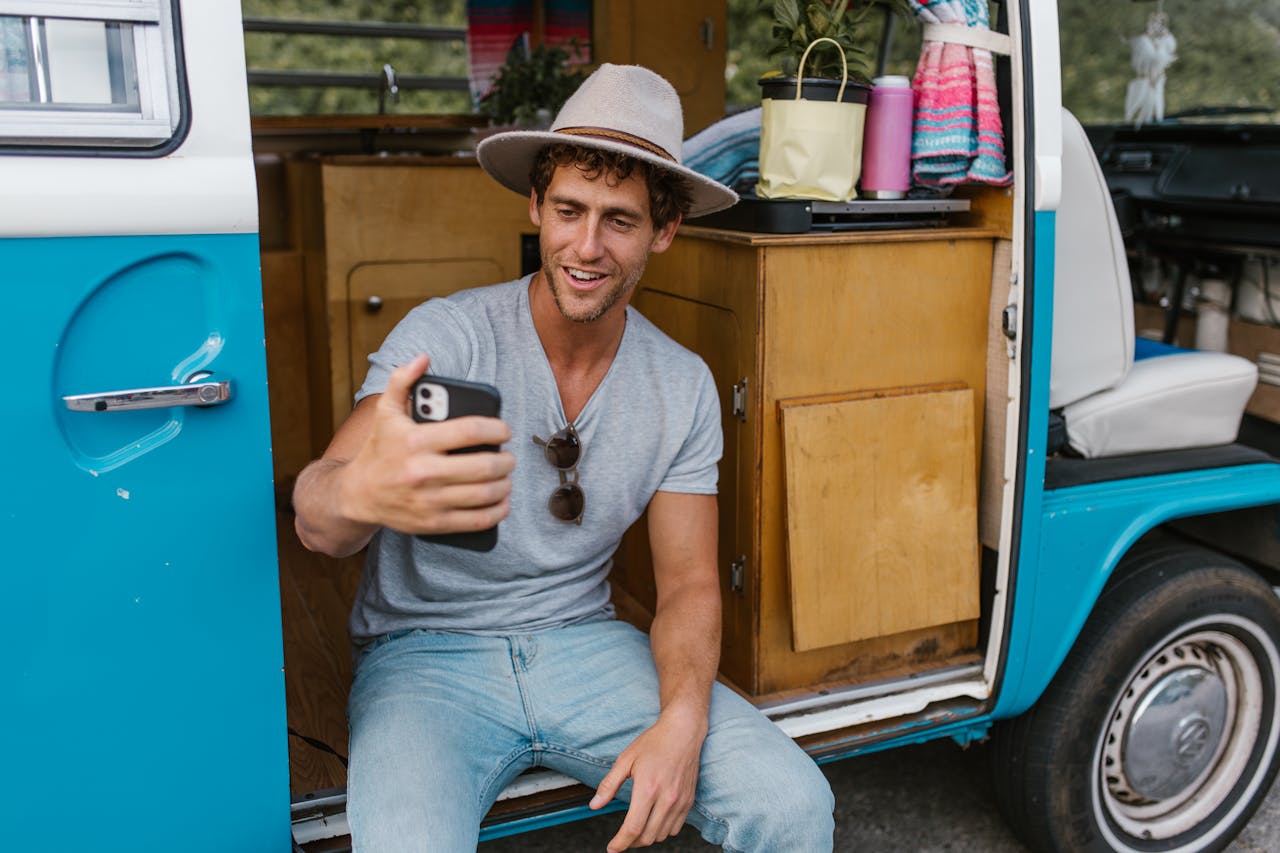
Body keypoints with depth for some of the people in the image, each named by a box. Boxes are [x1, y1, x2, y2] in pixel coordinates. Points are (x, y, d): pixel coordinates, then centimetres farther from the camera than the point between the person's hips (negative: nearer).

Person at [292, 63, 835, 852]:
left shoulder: (683, 388, -1)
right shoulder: (444, 335, -13)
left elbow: (688, 585, 3)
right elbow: (318, 522, -26)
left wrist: (682, 720, -18)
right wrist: (363, 491, -53)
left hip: (581, 642, 3)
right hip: (428, 650, -2)